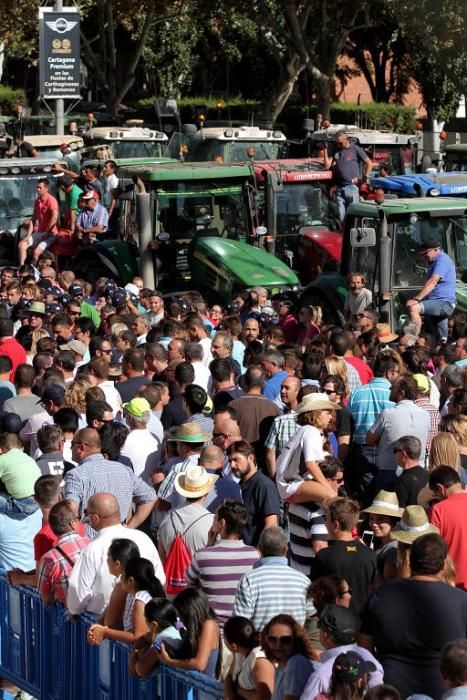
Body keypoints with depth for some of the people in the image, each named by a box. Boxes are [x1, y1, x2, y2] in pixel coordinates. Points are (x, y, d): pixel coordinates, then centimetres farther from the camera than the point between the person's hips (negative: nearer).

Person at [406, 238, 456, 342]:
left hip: (444, 302, -11)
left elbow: (432, 283, -23)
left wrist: (416, 299, -29)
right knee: (442, 341, 14)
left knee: (413, 308, -30)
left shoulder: (442, 260, -12)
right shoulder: (434, 262, 22)